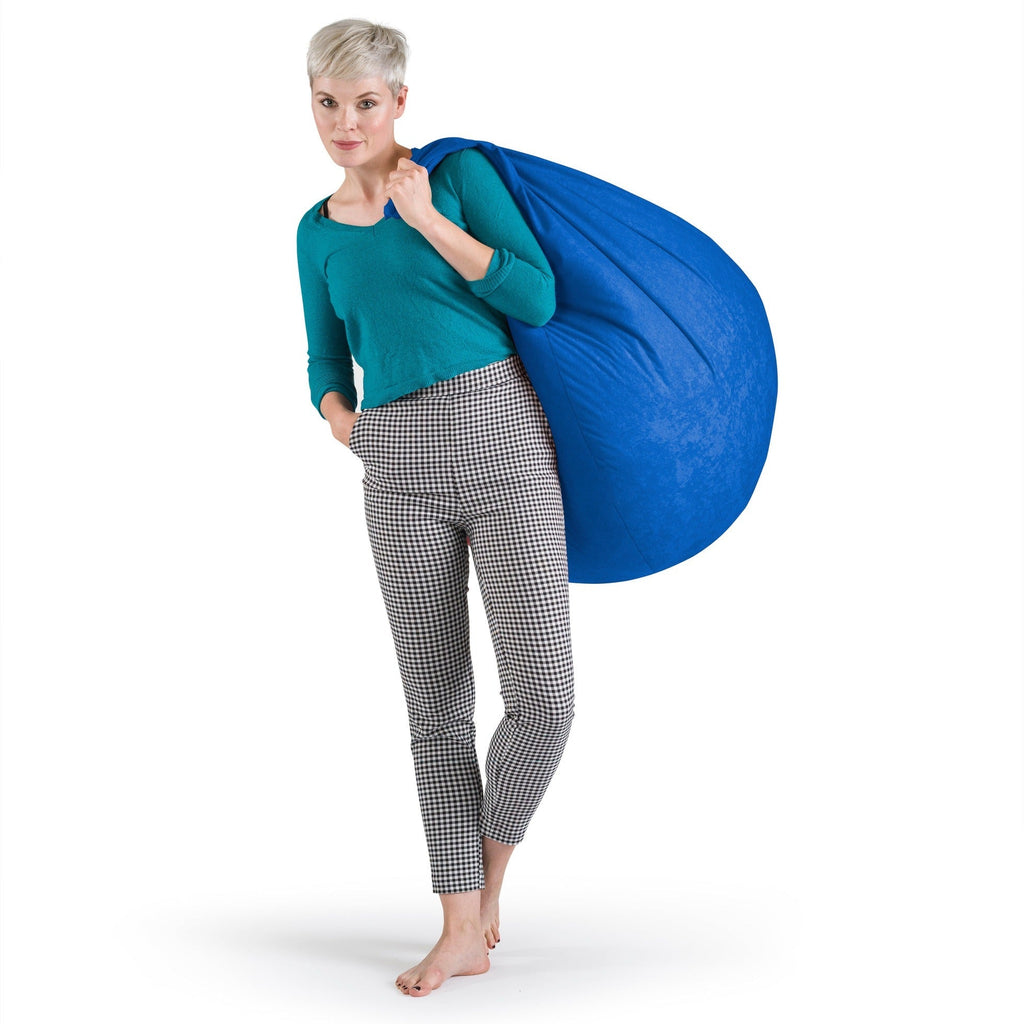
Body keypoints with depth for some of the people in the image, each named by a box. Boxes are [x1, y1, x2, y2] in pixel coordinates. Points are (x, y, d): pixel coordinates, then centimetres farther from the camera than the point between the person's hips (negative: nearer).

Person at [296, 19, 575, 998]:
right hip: (399, 474, 3)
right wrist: (347, 428, 0)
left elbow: (538, 298, -6)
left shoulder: (459, 173, 3)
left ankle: (490, 867, 16)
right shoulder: (318, 231, 14)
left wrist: (427, 218, -8)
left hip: (500, 436, -3)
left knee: (541, 696, -11)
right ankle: (463, 928, 11)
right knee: (437, 704, 3)